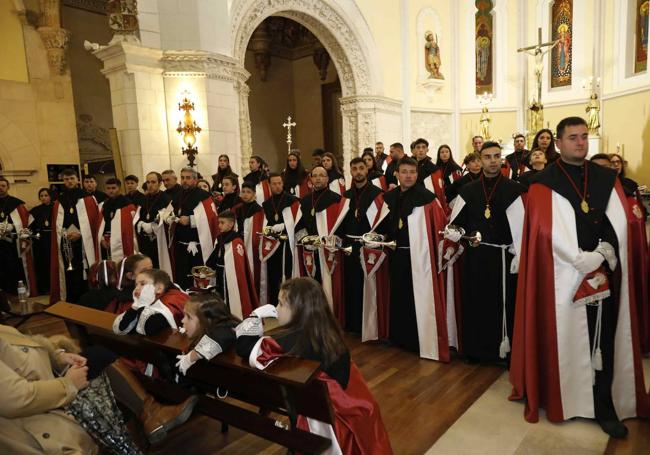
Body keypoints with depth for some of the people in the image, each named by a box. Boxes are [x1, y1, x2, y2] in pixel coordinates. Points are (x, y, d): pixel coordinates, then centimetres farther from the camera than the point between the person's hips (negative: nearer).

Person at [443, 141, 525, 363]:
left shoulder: (513, 189, -1)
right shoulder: (468, 190, 7)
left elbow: (520, 225, -5)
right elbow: (456, 223, 9)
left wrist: (519, 257, -10)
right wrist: (452, 234, -10)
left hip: (502, 257, -2)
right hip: (473, 257, 3)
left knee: (503, 306, 5)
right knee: (473, 305, 10)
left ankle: (503, 350, 20)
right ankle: (474, 349, 24)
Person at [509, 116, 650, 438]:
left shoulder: (607, 178, 12)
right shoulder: (544, 184, -3)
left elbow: (620, 221, 4)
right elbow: (551, 231, -12)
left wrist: (603, 256, -11)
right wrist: (586, 262, -15)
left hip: (605, 275, 4)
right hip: (564, 277, -4)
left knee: (604, 343, 5)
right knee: (565, 342, 4)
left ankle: (605, 407, 14)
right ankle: (562, 401, 18)